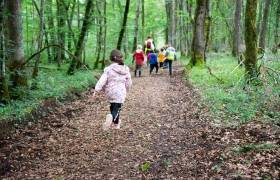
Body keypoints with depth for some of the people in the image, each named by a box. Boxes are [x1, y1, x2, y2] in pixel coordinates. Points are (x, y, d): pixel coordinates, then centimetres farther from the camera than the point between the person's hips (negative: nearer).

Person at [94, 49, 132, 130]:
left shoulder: (108, 69, -8)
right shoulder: (126, 69, 0)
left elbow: (102, 80, -16)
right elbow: (129, 83, 6)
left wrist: (97, 89, -13)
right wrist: (125, 89, 24)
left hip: (110, 92, 1)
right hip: (120, 93, -1)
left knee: (113, 107, 23)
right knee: (117, 109, -2)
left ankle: (115, 122, 33)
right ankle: (112, 117, -32)